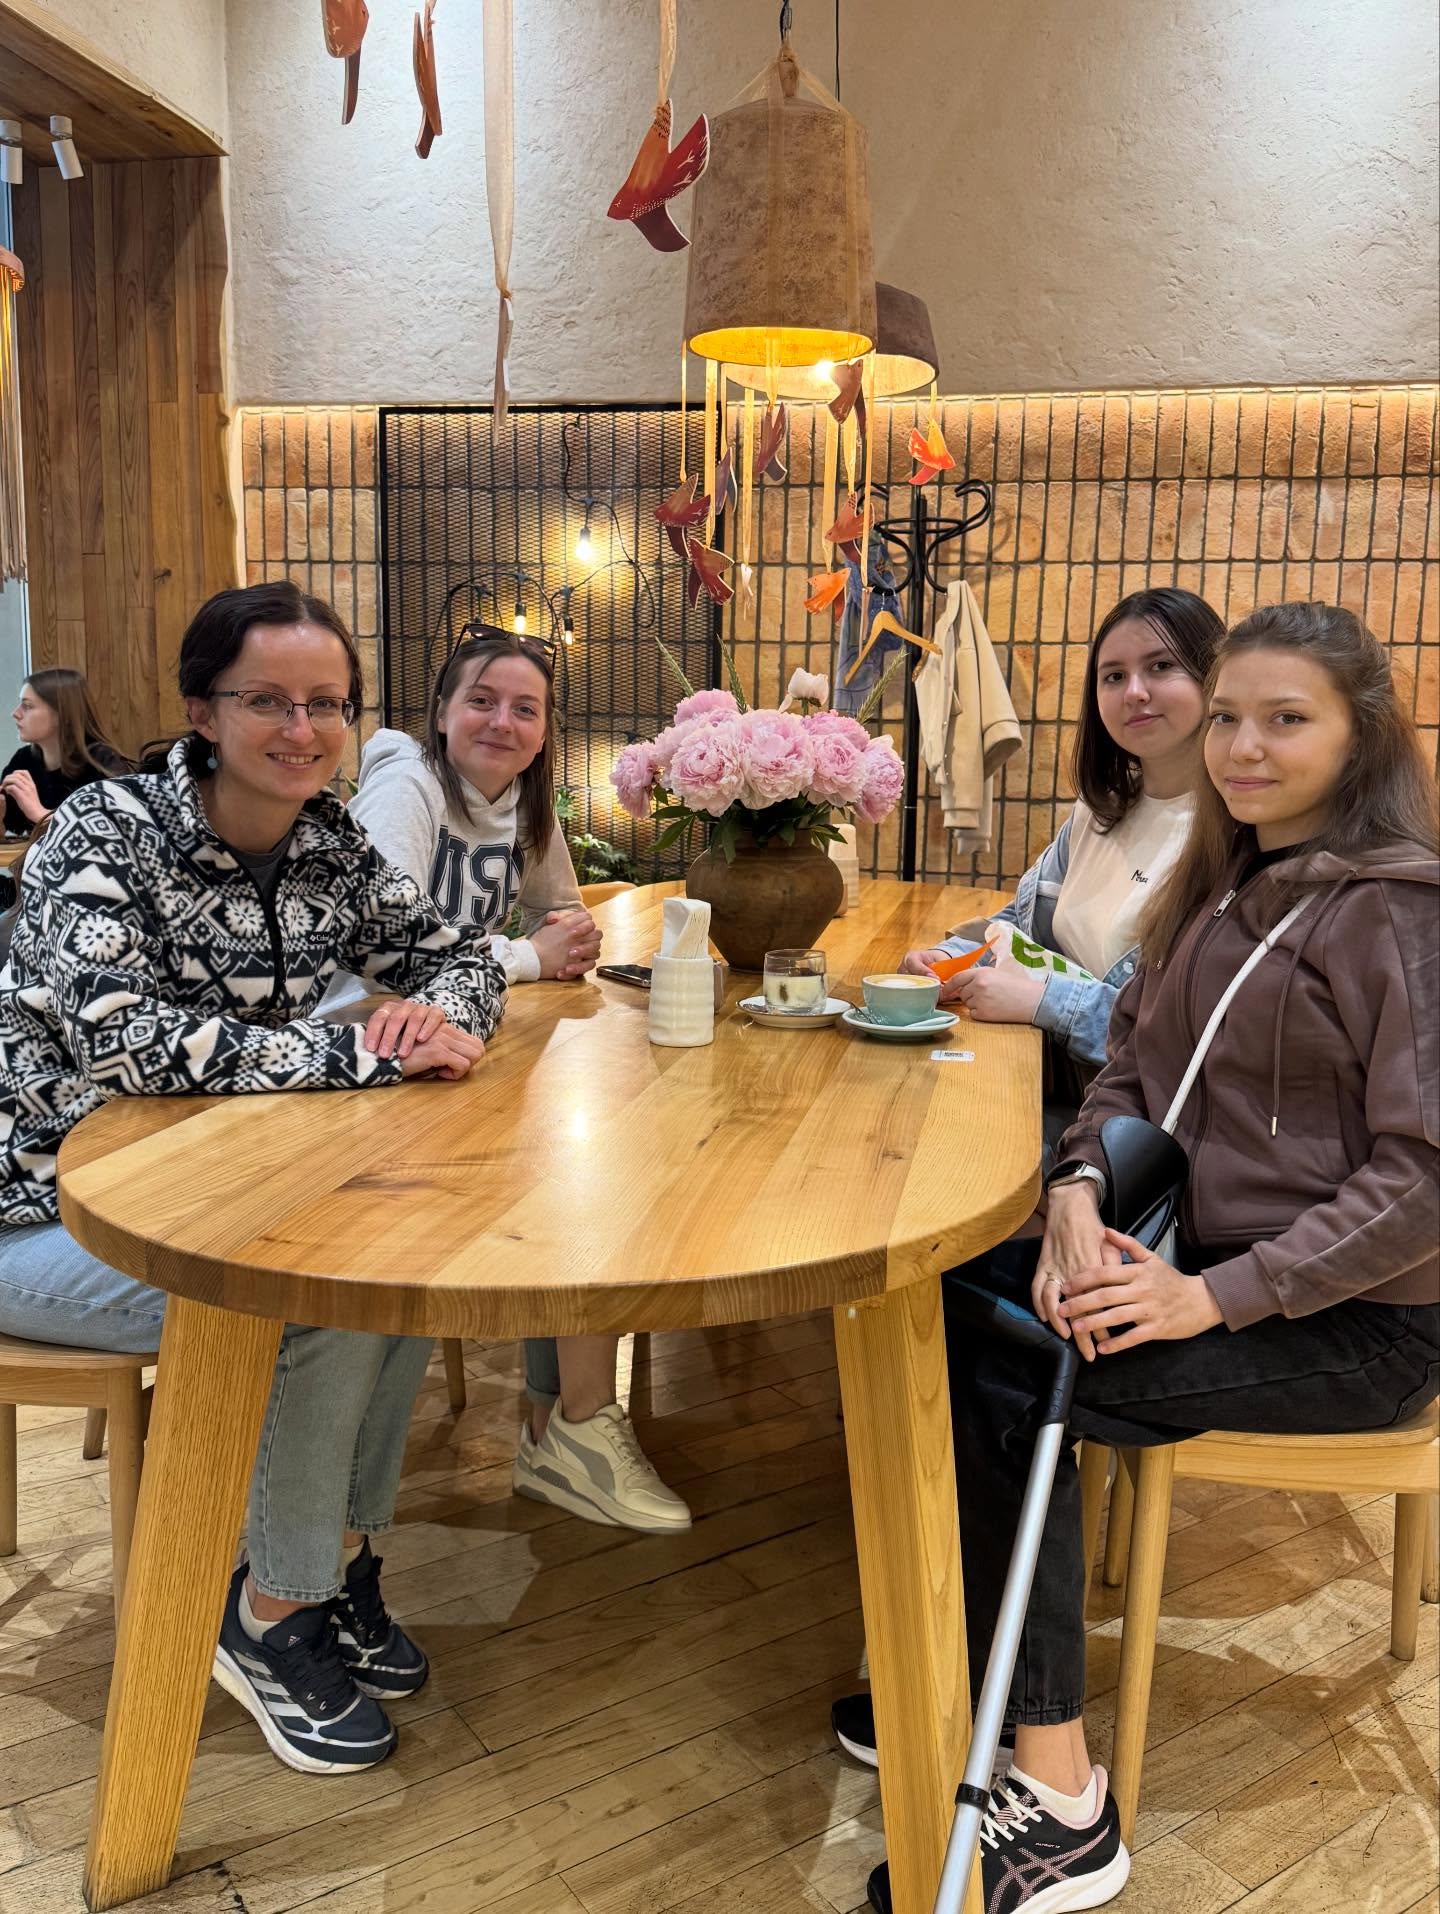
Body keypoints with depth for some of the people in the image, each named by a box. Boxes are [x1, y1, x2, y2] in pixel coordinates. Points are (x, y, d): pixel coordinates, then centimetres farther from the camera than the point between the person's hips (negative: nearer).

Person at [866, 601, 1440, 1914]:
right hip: (1207, 1254, 7)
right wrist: (1079, 1190, -12)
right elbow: (1133, 1068, 9)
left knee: (1003, 1387, -21)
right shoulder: (1222, 884, 9)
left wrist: (1215, 1299, -25)